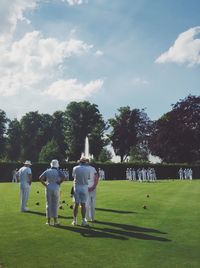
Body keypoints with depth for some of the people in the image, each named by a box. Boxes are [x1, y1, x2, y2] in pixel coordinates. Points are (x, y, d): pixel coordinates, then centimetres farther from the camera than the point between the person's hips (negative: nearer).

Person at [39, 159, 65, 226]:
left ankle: (48, 221, 10)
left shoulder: (47, 171, 3)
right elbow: (63, 177, -20)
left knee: (48, 204, 9)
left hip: (48, 188, 2)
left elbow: (40, 178, -7)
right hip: (56, 189, -2)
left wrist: (45, 184, 0)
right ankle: (55, 221, 5)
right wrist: (59, 183, -8)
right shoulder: (58, 171, -2)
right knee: (55, 205, 5)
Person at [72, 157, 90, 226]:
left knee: (76, 204, 5)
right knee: (83, 204, 3)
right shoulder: (87, 169, -3)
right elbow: (88, 177, 8)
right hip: (84, 187, -1)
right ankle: (83, 221, 4)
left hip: (76, 187, 1)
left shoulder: (75, 168, -1)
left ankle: (75, 221, 9)